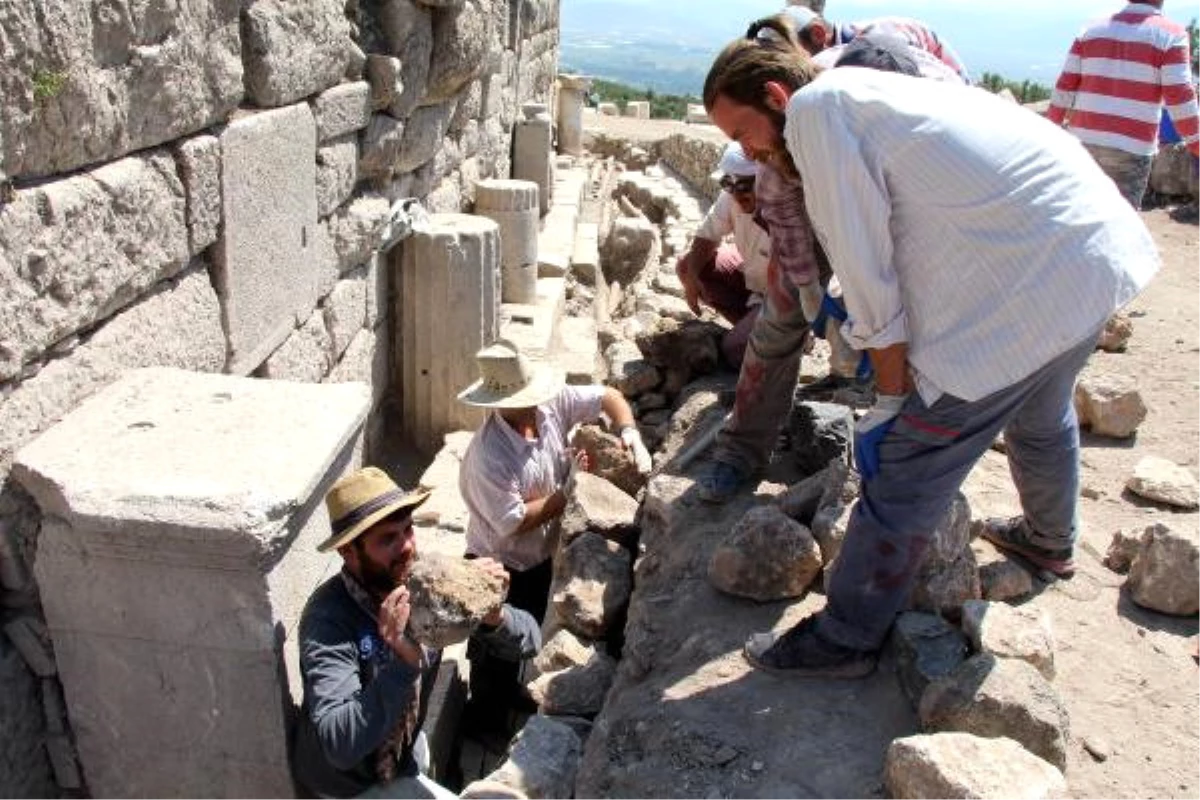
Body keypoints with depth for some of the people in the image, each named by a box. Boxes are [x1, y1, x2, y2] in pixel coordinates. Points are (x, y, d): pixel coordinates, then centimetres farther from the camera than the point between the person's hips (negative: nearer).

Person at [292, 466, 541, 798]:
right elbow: (340, 746, -38)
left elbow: (528, 642, -14)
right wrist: (403, 662, -47)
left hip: (407, 757, 5)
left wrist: (495, 617, -35)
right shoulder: (328, 618, -30)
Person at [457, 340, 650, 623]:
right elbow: (512, 522, -28)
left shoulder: (551, 403, -15)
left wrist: (629, 433, -22)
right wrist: (568, 493, -23)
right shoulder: (488, 457, -33)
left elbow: (608, 396, -4)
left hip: (547, 557, 7)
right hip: (503, 574, -6)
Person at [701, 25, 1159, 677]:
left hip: (1029, 278, -10)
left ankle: (844, 641, 12)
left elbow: (866, 275, -13)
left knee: (906, 469, -2)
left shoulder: (814, 107, -10)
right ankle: (1050, 541, 58)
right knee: (1043, 415, 33)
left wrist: (892, 398, -6)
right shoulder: (869, 92, 18)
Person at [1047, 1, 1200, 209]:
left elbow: (1065, 86, 6)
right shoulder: (1170, 34, -4)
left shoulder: (1092, 30, 9)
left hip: (1084, 139, 5)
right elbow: (1180, 99, -9)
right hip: (1130, 148, -4)